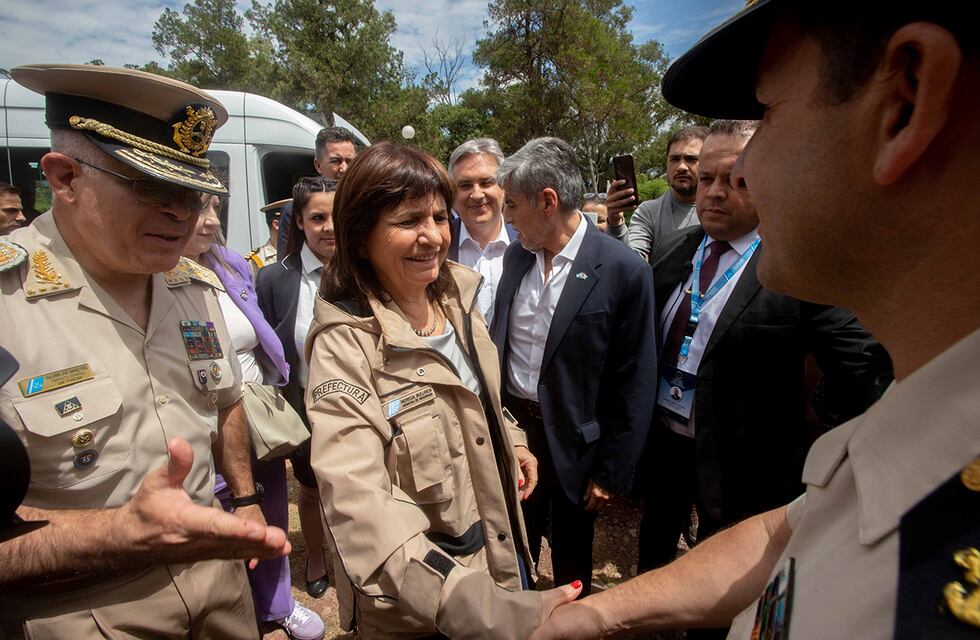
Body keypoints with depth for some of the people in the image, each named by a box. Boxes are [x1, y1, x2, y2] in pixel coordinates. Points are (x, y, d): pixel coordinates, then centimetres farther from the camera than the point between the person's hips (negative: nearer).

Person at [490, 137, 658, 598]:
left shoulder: (623, 270, -17)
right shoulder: (515, 256, -1)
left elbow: (633, 383, -13)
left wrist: (612, 473, -10)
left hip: (572, 439, -4)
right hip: (511, 423, 5)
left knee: (571, 559, 20)